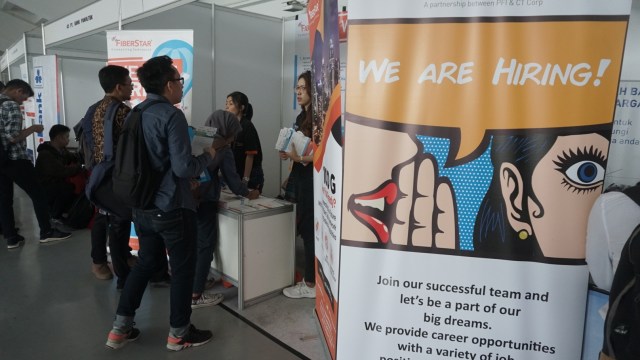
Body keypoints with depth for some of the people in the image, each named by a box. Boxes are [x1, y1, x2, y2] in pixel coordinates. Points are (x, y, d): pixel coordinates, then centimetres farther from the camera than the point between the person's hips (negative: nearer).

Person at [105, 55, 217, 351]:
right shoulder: (172, 115, -17)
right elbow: (183, 167, -23)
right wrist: (208, 156, -5)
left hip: (142, 206, 8)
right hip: (171, 208, -8)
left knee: (146, 262, 21)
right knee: (183, 268, 8)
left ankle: (120, 328, 27)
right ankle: (179, 333, 21)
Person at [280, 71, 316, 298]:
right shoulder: (302, 116, 14)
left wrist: (302, 158, -26)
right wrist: (289, 153, 2)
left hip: (313, 179, -9)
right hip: (302, 178, 9)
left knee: (310, 230, -3)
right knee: (305, 229, 13)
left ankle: (311, 284, 9)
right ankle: (310, 278, 25)